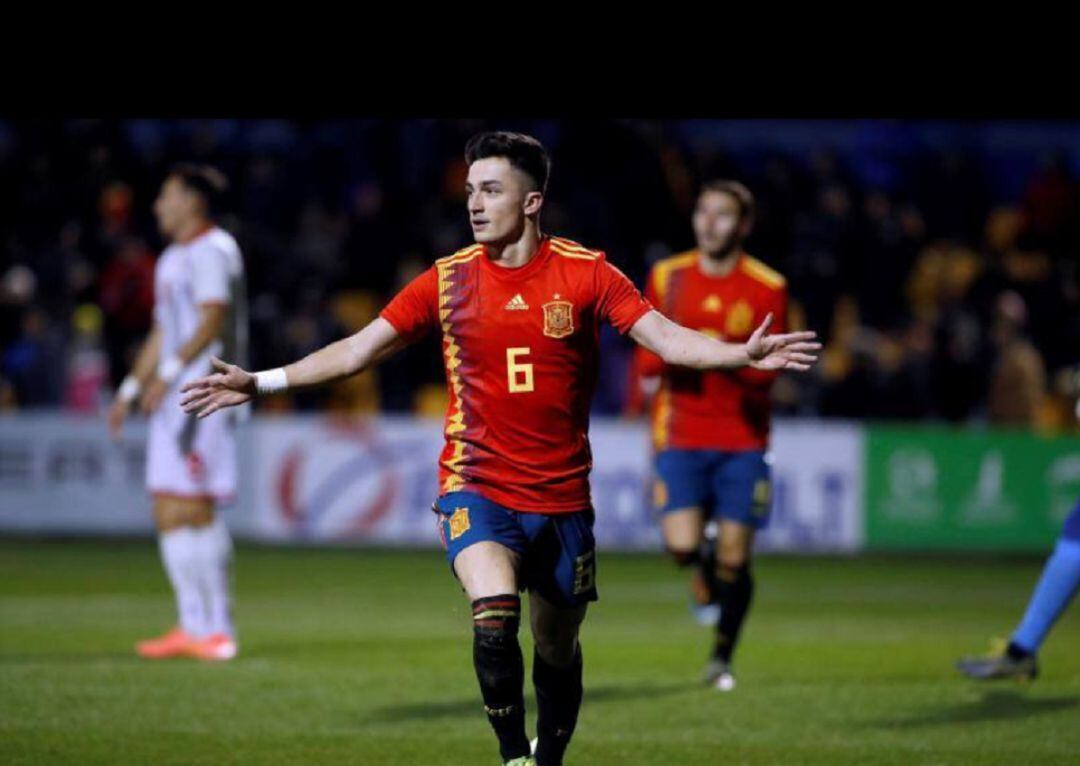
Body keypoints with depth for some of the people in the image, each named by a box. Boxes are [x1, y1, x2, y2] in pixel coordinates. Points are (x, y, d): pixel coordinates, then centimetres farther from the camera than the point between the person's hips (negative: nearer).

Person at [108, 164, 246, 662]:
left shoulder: (213, 251, -7)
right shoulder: (171, 260, 23)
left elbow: (213, 319, -20)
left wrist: (171, 371, -29)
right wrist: (130, 390, 26)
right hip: (171, 399, 10)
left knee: (195, 509, -12)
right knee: (169, 513, 6)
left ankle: (217, 628, -10)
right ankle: (191, 625, 9)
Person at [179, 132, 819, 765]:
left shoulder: (585, 273, -3)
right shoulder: (449, 281, 1)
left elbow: (665, 337, -10)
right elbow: (357, 351, 6)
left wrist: (743, 355, -26)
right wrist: (263, 382, 0)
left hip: (562, 496, 1)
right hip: (478, 487, -1)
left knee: (557, 650, 10)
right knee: (494, 617, -26)